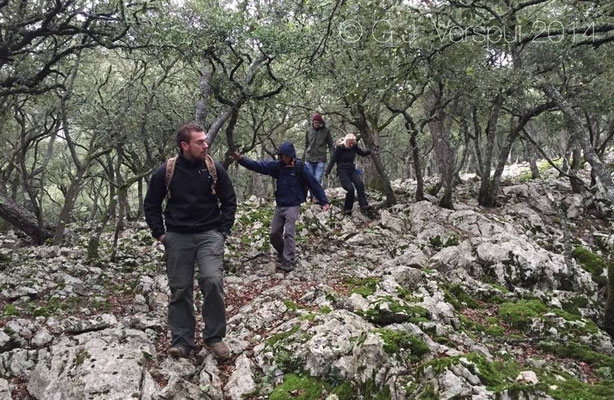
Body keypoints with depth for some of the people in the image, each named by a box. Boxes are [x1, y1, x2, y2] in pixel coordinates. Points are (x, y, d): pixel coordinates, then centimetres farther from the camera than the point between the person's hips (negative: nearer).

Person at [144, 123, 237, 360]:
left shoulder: (215, 169, -3)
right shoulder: (166, 172, -4)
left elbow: (229, 202, 8)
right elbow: (151, 205, 9)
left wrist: (223, 231, 2)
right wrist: (160, 234, 3)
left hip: (209, 235, -1)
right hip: (177, 238, 1)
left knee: (212, 281, -18)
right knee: (179, 290, 5)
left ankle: (214, 337, -1)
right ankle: (181, 341, 19)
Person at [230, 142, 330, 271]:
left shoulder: (300, 167, -9)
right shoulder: (278, 166, 3)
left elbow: (313, 184, -9)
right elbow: (258, 166, 0)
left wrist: (324, 201, -12)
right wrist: (241, 159, -11)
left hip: (293, 206, -5)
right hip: (279, 206, 5)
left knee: (289, 233, -11)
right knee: (274, 234, 9)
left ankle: (289, 261, -1)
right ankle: (282, 253, 34)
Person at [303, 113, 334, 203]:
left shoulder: (326, 131, 2)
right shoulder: (309, 131, 8)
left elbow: (330, 145, 7)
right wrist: (304, 156, 18)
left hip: (320, 159, -3)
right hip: (309, 159, 3)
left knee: (318, 178, -11)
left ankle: (316, 196, -9)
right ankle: (312, 196, 14)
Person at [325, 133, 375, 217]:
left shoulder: (354, 147, 6)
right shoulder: (339, 148, -7)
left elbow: (363, 153, 15)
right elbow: (332, 160, -8)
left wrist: (371, 150, 0)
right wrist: (327, 172, -15)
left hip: (352, 170, 4)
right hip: (342, 171, -4)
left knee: (360, 184, -22)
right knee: (350, 189, -21)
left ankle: (364, 206, -25)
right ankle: (347, 210, -5)